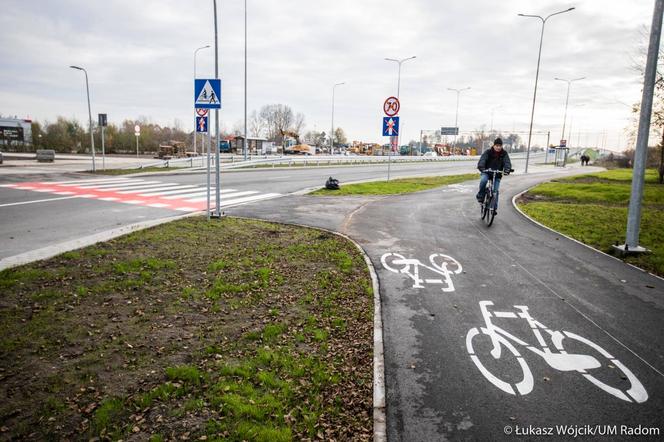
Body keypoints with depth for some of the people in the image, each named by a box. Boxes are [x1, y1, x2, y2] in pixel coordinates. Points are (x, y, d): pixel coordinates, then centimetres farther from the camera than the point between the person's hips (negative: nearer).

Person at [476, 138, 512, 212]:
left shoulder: (504, 153, -3)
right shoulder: (488, 152, -10)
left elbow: (507, 162, -15)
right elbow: (482, 160, -24)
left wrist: (507, 169, -38)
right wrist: (481, 168, -46)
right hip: (486, 172, -2)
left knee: (495, 191, -8)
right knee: (483, 180, -35)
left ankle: (494, 208, 5)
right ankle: (480, 196, -14)